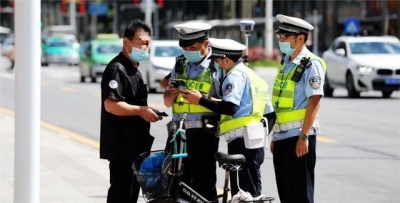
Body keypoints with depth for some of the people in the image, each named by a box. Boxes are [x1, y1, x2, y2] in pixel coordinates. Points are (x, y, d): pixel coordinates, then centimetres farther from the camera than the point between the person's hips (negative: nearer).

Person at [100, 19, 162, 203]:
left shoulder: (134, 69, 18)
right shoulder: (117, 69, -15)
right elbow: (111, 105, -26)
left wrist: (147, 112, 14)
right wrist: (140, 110, -25)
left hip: (134, 143, 10)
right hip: (121, 144, -10)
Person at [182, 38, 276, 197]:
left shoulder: (235, 75, -7)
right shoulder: (252, 76, 22)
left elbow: (230, 108, -21)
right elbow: (270, 115, 21)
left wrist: (200, 100, -14)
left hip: (241, 141, -10)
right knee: (252, 191, 13)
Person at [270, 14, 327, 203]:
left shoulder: (311, 64, -10)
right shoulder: (286, 63, 15)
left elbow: (314, 102, -16)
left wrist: (304, 136, -21)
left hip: (298, 136, -8)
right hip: (282, 136, 8)